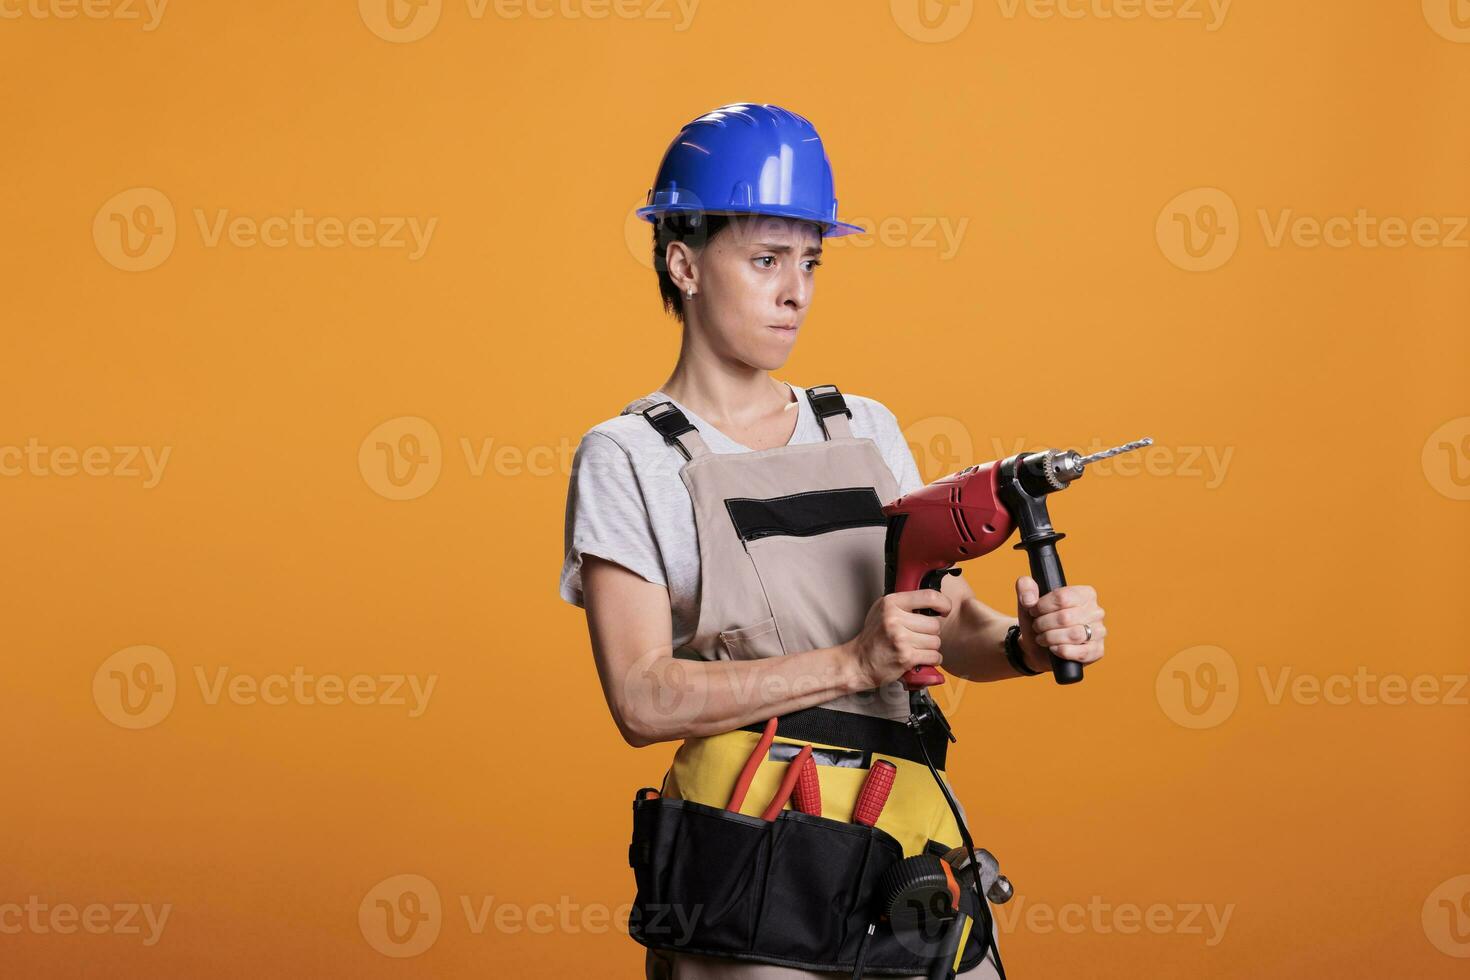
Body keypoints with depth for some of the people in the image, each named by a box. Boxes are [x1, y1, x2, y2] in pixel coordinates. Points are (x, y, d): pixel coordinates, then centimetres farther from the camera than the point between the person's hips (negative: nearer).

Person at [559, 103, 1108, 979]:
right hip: (748, 858, -4)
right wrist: (853, 663, -20)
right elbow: (644, 700, -12)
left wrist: (1028, 641, -11)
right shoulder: (629, 458, -2)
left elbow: (953, 624, 11)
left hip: (908, 840, 5)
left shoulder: (865, 430, 14)